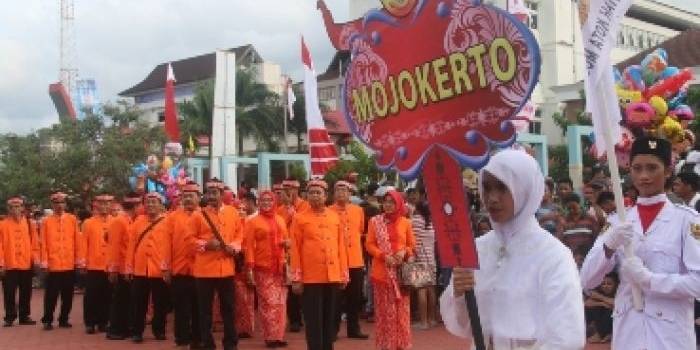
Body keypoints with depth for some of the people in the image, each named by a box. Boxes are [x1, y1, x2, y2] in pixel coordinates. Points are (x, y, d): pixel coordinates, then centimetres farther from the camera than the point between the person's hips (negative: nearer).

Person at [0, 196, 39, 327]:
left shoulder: (29, 224, 6)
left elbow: (34, 243, 7)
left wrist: (35, 259, -1)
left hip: (26, 264, 2)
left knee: (26, 292, 10)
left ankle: (25, 316, 19)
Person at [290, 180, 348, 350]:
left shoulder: (334, 217, 10)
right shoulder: (300, 218, -1)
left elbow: (341, 246, 12)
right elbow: (295, 250, -3)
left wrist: (344, 274, 8)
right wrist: (296, 278, -7)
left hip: (333, 276, 4)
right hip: (310, 277, -4)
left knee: (330, 318, 11)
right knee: (313, 320, 0)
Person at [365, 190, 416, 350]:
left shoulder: (405, 223, 6)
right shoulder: (375, 221, 3)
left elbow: (412, 245, 10)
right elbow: (369, 245, 0)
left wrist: (404, 252, -11)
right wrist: (384, 256, -14)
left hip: (401, 271, 1)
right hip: (382, 271, -1)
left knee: (401, 309, 4)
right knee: (384, 310, 2)